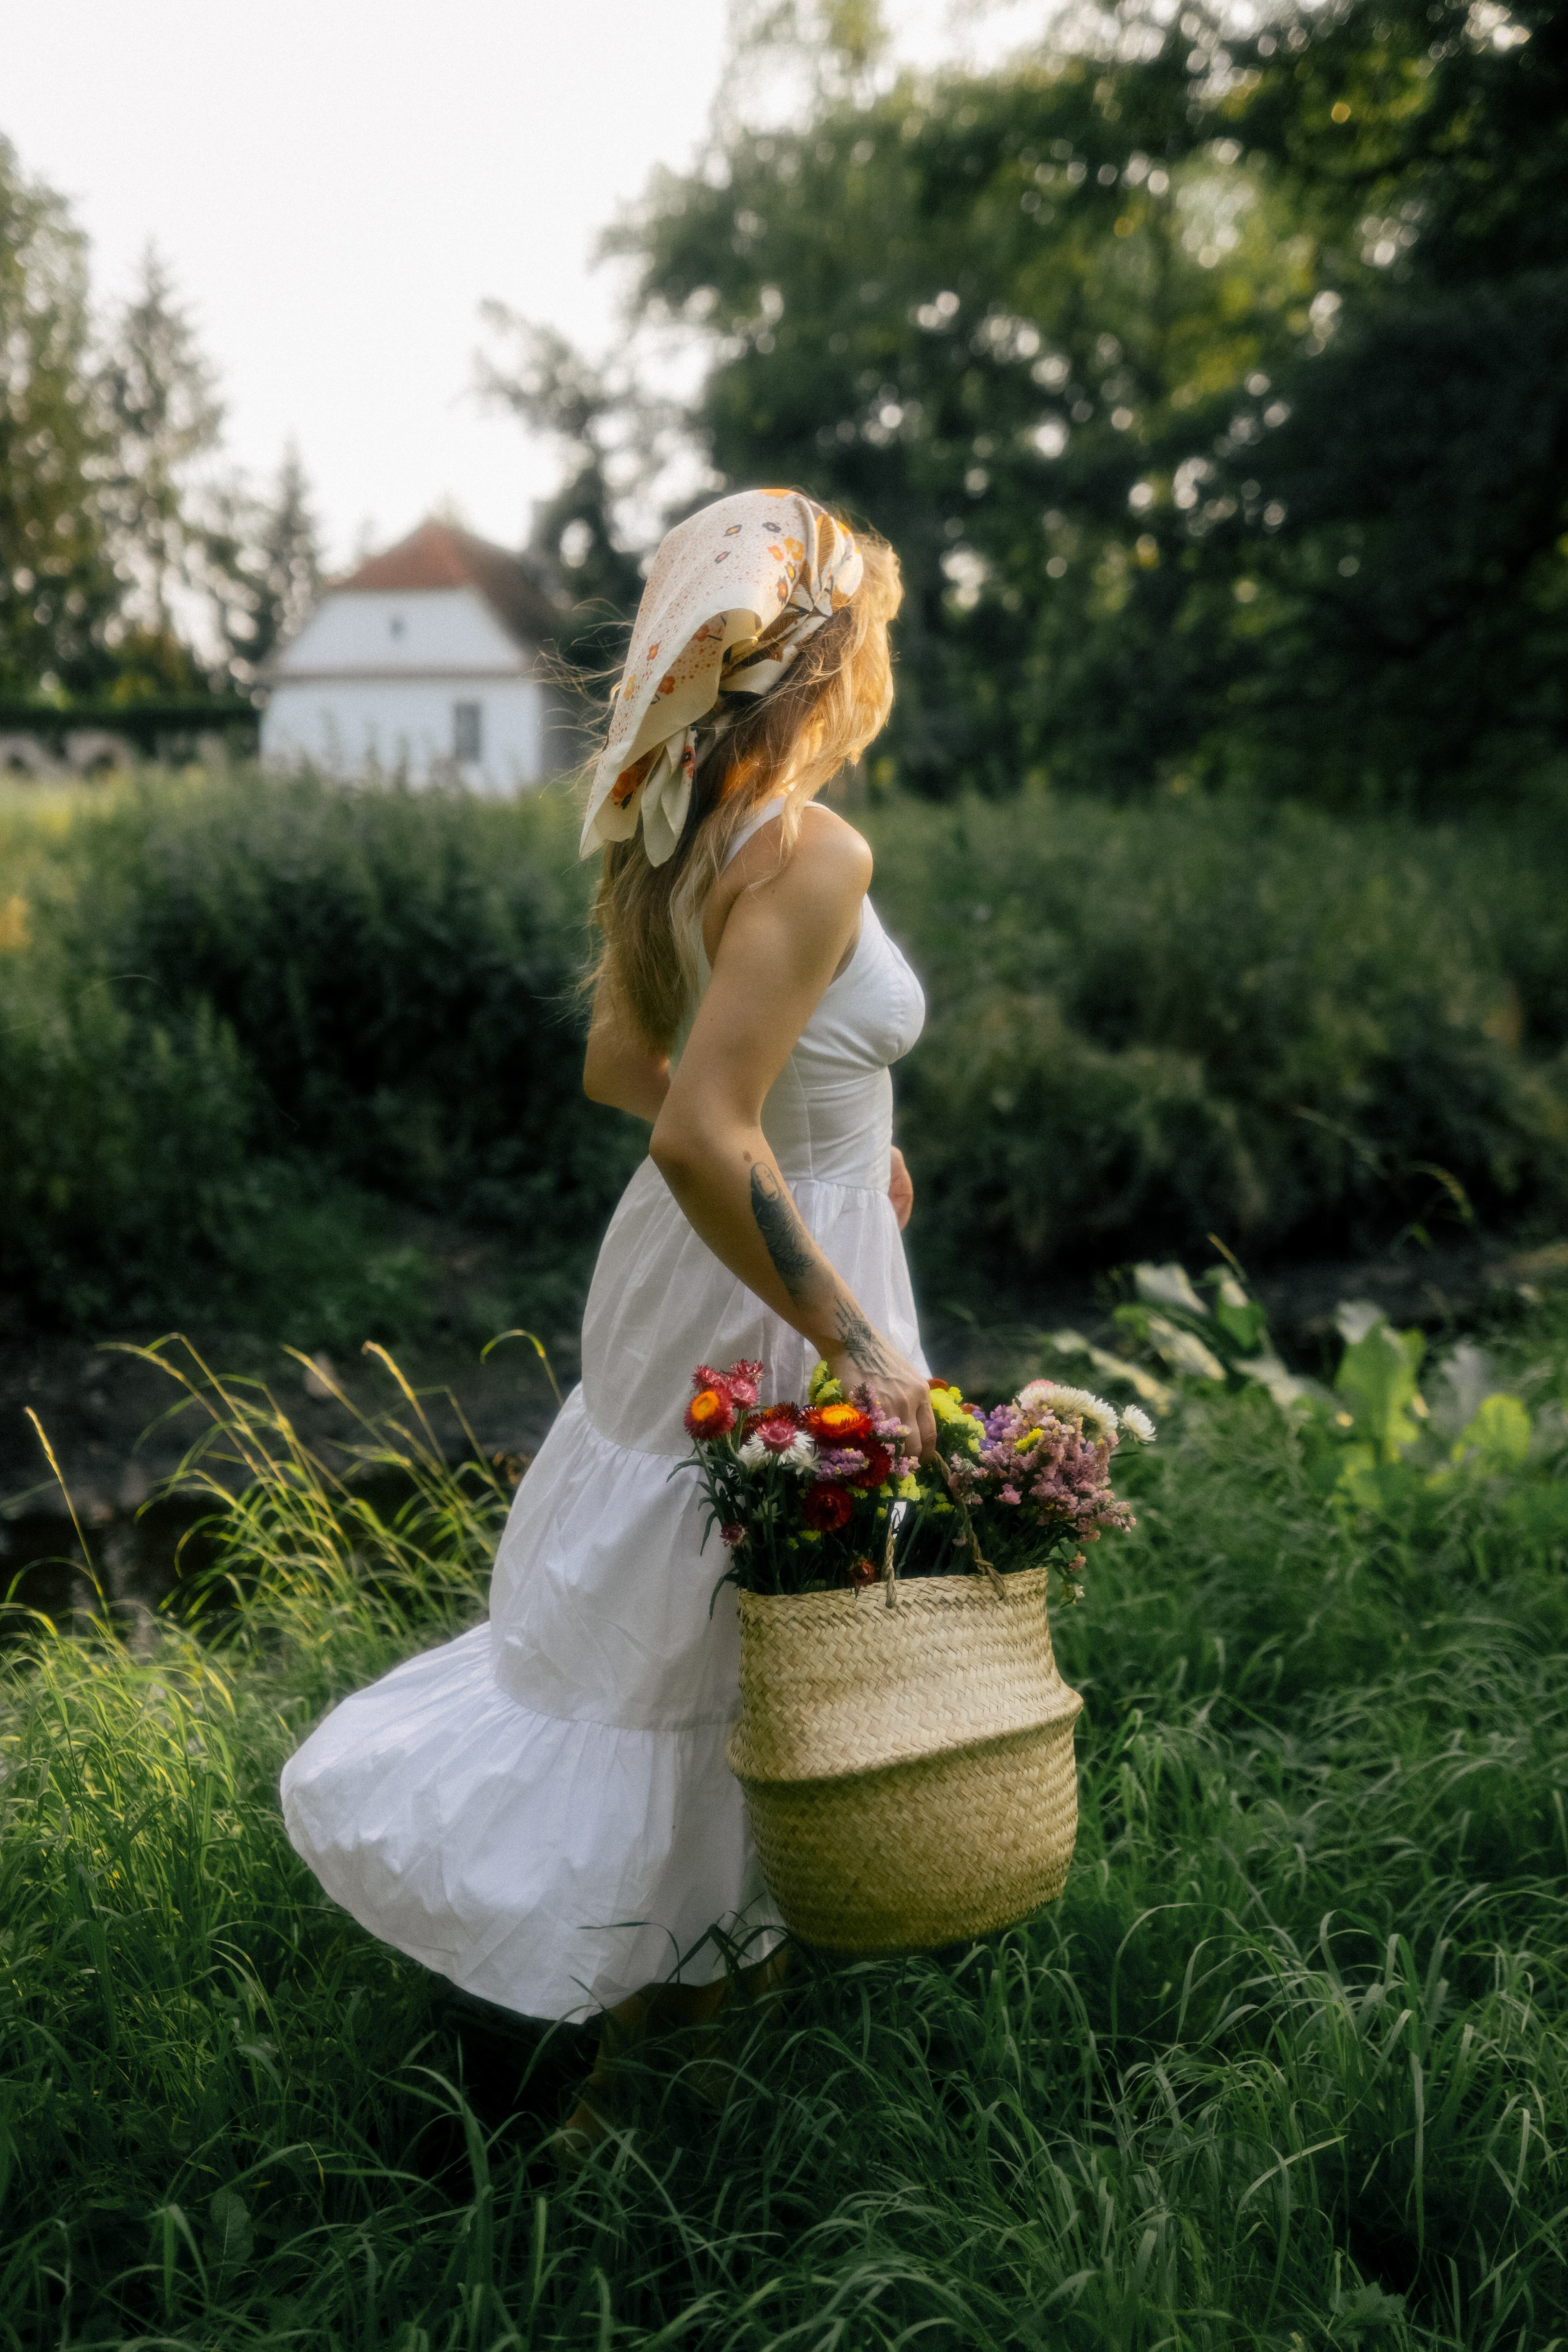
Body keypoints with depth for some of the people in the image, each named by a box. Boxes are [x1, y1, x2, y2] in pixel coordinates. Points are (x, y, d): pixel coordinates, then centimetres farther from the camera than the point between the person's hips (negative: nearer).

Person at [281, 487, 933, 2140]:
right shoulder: (809, 854, -26)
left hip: (680, 1260, 8)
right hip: (767, 1292, -8)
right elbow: (701, 1136, -33)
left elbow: (620, 1064, 13)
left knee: (642, 1607, 23)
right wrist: (855, 1342, -26)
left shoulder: (674, 831, 1)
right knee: (760, 1640, 10)